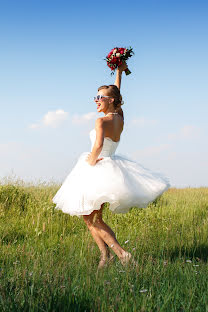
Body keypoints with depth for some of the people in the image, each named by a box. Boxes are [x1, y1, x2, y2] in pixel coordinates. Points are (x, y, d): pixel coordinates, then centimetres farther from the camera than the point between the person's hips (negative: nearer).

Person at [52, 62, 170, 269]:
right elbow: (116, 93, 19)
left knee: (92, 220, -2)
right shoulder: (120, 118, 3)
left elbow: (98, 145, -35)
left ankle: (122, 253, -12)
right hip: (112, 166, 8)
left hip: (96, 170, -8)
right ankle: (105, 254, 10)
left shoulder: (102, 121, -19)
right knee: (92, 218, 17)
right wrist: (119, 72, 25)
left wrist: (92, 160, -17)